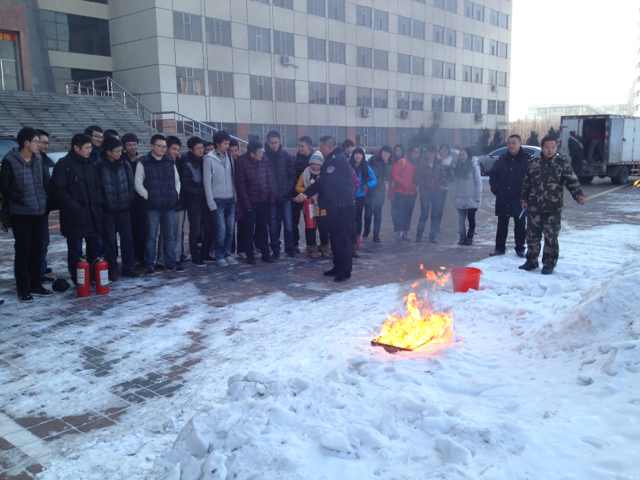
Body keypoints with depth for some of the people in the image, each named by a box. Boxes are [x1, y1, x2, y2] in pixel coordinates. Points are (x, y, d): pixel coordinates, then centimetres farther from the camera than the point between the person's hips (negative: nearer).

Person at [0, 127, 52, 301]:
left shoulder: (39, 160, 6)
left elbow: (46, 183, 13)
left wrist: (45, 202, 6)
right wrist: (19, 201, -7)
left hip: (40, 212, 5)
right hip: (20, 214, -5)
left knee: (38, 249, 10)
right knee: (23, 250, -1)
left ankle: (36, 284, 22)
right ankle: (23, 289, 7)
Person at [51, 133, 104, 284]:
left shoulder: (92, 164, 13)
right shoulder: (64, 165, -7)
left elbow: (98, 187, 18)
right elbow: (59, 190, -12)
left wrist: (99, 203, 4)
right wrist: (75, 207, -16)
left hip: (93, 215, 6)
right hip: (74, 216, -6)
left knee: (96, 247, 11)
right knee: (75, 251, 2)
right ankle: (78, 281, 10)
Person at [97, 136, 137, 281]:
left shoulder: (125, 165, 4)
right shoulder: (100, 167, -6)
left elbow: (131, 185, 8)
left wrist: (130, 201, 2)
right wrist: (101, 204, -5)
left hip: (124, 209, 3)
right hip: (107, 210, -3)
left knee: (127, 238, 5)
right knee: (110, 240, 4)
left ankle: (128, 267, 16)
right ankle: (112, 270, 12)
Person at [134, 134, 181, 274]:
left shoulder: (170, 162, 13)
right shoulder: (143, 163, 1)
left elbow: (177, 180, 20)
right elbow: (138, 184, -2)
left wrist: (176, 193, 6)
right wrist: (148, 196, -8)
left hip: (170, 205, 4)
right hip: (152, 206, -3)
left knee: (170, 235, 7)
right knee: (151, 236, 0)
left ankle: (171, 263, 16)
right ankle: (150, 265, 8)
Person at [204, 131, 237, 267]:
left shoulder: (228, 156, 8)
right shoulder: (209, 158, -7)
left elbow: (232, 178, 10)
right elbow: (207, 182, -8)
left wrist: (235, 196, 4)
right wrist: (211, 203, -11)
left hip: (230, 199, 5)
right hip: (218, 200, -4)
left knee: (230, 229, 6)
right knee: (221, 229, -5)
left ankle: (227, 254, 18)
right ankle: (219, 256, 8)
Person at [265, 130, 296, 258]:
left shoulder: (286, 156, 3)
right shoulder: (264, 156, -2)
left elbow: (292, 175, 3)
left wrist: (289, 190, -8)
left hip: (285, 196, 1)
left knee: (288, 224, 2)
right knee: (273, 225, 5)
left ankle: (289, 248, 14)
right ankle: (275, 250, 14)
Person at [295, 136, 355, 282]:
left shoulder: (338, 160, -16)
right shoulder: (332, 160, 15)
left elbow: (324, 182, -19)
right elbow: (322, 182, 15)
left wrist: (306, 194, -12)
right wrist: (306, 194, 6)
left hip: (342, 207, -10)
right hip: (334, 206, 10)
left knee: (342, 238, -6)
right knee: (335, 237, 15)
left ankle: (345, 271, -1)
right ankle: (338, 267, 24)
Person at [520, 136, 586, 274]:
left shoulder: (562, 163, -1)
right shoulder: (533, 163, 8)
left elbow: (572, 181, -5)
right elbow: (526, 183, 16)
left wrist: (579, 195, -20)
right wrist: (524, 199, 13)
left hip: (553, 208, -3)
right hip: (534, 207, 3)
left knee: (551, 237, 1)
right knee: (532, 234, 9)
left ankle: (549, 263, 13)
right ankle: (531, 260, 22)